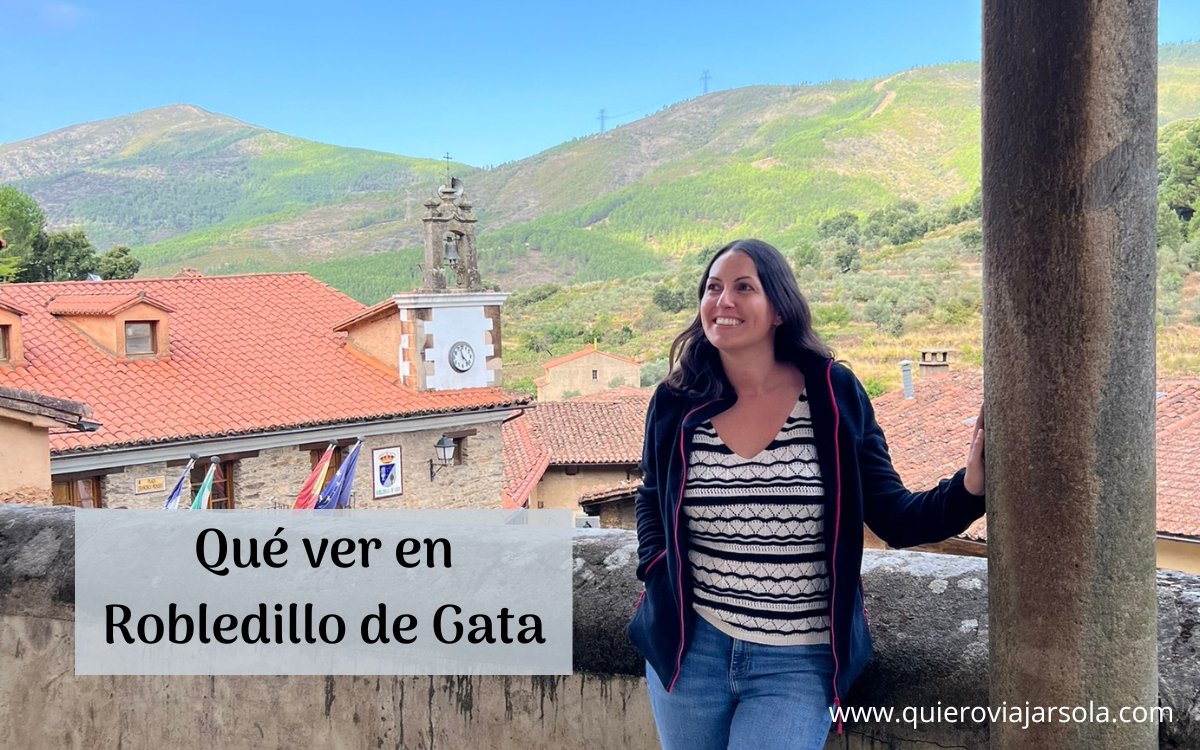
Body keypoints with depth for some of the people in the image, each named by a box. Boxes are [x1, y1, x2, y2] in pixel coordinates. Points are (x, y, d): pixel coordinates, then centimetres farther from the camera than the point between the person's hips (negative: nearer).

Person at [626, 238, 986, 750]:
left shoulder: (834, 395, -7)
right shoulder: (675, 403, -3)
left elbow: (896, 519, -5)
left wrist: (970, 485, -22)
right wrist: (657, 571, -2)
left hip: (800, 662, -2)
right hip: (689, 648, 3)